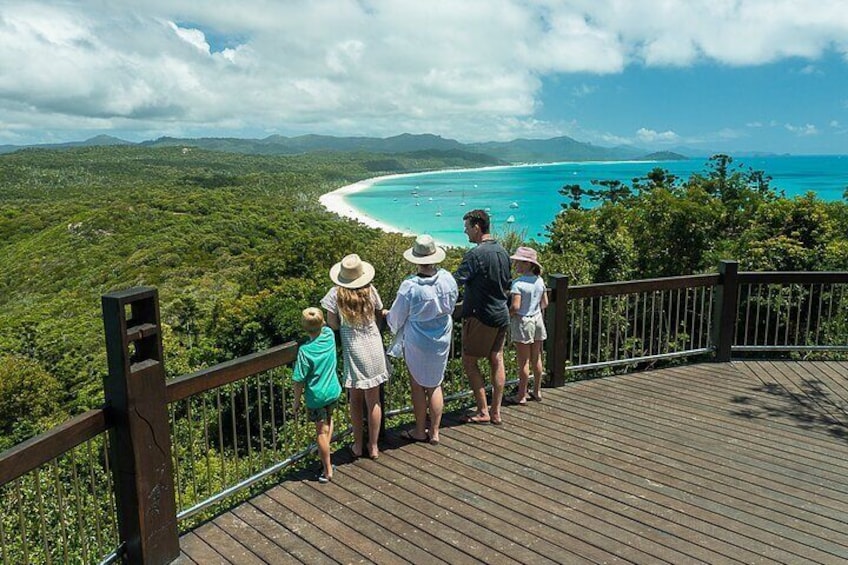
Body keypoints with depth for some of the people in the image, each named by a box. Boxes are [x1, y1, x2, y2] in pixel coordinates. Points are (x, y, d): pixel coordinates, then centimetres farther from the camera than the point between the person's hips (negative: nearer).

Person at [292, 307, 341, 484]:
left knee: (322, 431, 9)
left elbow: (299, 381, -15)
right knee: (329, 422, 29)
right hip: (333, 391, 5)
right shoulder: (329, 335, -12)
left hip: (316, 396, -5)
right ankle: (325, 455, 36)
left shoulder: (304, 350, -23)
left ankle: (328, 471, 19)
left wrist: (297, 402, -5)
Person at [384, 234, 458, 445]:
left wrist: (386, 315, 12)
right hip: (442, 340, 4)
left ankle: (420, 431, 27)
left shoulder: (410, 286, -24)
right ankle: (434, 433, 26)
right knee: (435, 385, 17)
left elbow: (396, 319, -10)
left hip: (417, 343, -4)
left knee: (418, 386, 14)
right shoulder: (448, 279, -12)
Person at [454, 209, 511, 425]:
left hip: (480, 316, -8)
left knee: (469, 361, 4)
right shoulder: (502, 252, 8)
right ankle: (496, 412, 17)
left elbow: (455, 282, -21)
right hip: (501, 314, 8)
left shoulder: (476, 254, -17)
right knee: (497, 361, 10)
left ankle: (483, 411, 7)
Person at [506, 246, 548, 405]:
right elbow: (545, 303, 6)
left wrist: (507, 314, -7)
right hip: (537, 320, 6)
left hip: (522, 322, -6)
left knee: (523, 362, 2)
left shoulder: (518, 283, -19)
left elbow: (515, 306, -25)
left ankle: (521, 396, 11)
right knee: (536, 359, 16)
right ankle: (537, 391, 28)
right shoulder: (539, 280, 1)